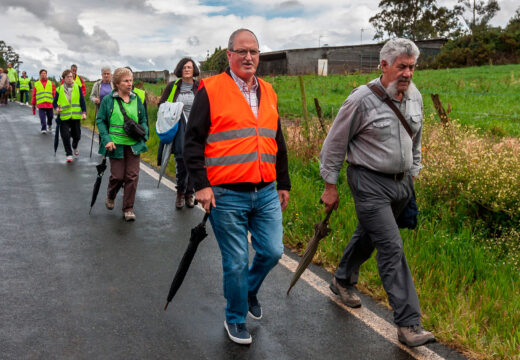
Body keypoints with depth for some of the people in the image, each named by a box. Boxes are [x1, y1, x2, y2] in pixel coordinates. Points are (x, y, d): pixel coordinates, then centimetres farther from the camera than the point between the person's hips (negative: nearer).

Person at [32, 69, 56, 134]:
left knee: (50, 116, 7)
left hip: (50, 104, 1)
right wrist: (33, 104, 12)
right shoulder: (36, 84, 10)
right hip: (40, 104, 0)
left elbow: (54, 93, 6)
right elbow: (34, 95, 13)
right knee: (42, 118, -9)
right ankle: (43, 129, -4)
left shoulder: (51, 83, 10)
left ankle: (49, 124, 36)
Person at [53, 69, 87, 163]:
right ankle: (69, 154, 6)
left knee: (77, 135, 10)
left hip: (76, 116, 1)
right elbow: (55, 102, 7)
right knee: (65, 136, -7)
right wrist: (56, 108, -14)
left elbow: (82, 101, 3)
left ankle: (75, 147, 42)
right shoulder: (59, 89, 2)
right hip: (64, 117, -1)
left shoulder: (77, 88, 3)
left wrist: (84, 112, -7)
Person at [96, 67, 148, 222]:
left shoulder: (136, 99, 7)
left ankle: (128, 209, 12)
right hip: (116, 145, -2)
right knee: (117, 176, 0)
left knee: (132, 176, -1)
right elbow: (100, 120, 0)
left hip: (134, 145, 3)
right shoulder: (108, 99, -2)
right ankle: (110, 196, 35)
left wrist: (143, 134, -2)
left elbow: (143, 120, 15)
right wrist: (107, 140, -11)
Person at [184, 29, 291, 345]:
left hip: (266, 194, 5)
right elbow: (193, 141, -6)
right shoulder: (211, 90, -4)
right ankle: (236, 319, 27)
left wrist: (284, 183, 19)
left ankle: (250, 289, 38)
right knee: (236, 262, 4)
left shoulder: (268, 92, 13)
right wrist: (201, 184, -13)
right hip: (227, 196, -5)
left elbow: (278, 143, 20)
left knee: (272, 252, 7)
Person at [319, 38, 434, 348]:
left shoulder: (415, 96, 5)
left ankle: (343, 281, 45)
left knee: (368, 235, 21)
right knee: (391, 247, -10)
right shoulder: (362, 100, -15)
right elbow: (335, 143, -8)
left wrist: (414, 173, 20)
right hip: (370, 182, -7)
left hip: (401, 182, 7)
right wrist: (330, 186, -6)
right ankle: (409, 324, -5)